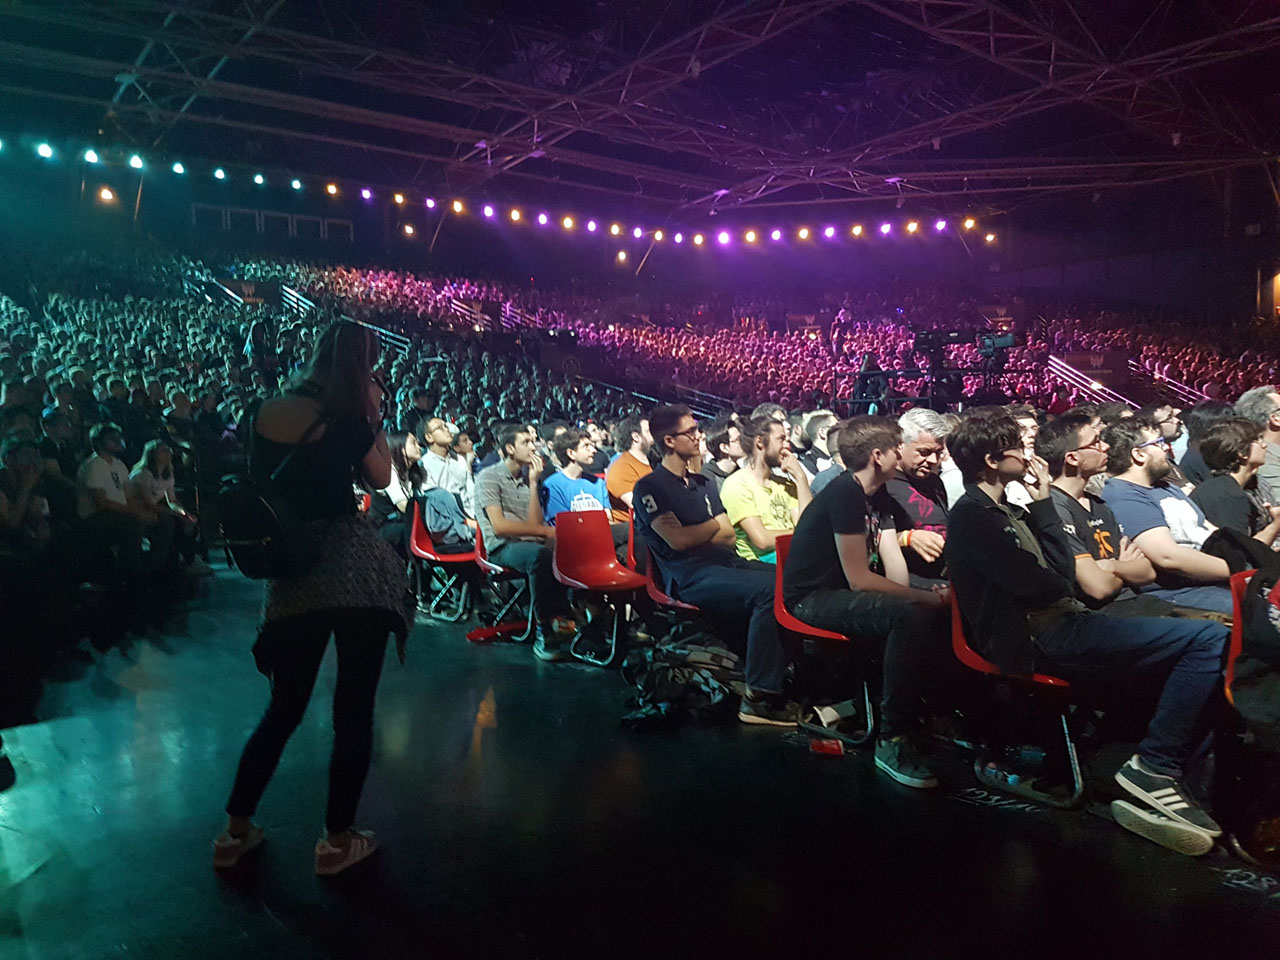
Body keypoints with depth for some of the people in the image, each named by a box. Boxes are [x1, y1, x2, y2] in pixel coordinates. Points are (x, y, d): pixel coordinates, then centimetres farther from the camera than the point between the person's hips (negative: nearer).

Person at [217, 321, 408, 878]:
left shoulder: (268, 412, 7)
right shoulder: (347, 419, -8)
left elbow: (257, 483, 16)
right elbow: (381, 478, 5)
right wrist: (374, 416, 6)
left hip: (289, 571, 5)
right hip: (352, 566, -5)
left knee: (284, 705, 19)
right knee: (354, 707, 7)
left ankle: (236, 831, 26)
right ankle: (337, 841, 15)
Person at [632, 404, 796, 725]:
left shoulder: (703, 484, 23)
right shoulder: (649, 487, 0)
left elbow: (729, 537, 15)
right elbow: (677, 541, -10)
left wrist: (692, 535, -4)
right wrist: (713, 525, 6)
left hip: (727, 563, 7)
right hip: (691, 578, -7)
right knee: (769, 590, -30)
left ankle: (789, 680, -14)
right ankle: (758, 697, -27)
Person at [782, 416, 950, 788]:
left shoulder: (877, 495, 9)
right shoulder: (844, 493, -20)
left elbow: (894, 566, 2)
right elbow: (859, 578, -24)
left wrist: (919, 597, -16)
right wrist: (924, 598, -22)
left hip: (845, 593, 9)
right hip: (812, 600, -9)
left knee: (937, 611, -2)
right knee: (908, 615, -30)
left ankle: (918, 714, 7)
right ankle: (893, 739, -21)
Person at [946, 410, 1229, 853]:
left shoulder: (1007, 512, 23)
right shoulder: (972, 516, -8)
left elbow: (1062, 570, 14)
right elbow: (1036, 583, -16)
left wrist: (1043, 504, 12)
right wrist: (1063, 587, 6)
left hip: (1060, 625, 10)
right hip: (1042, 638, -10)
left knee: (1199, 661, 2)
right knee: (1211, 640, -17)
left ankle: (1163, 785, -6)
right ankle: (1153, 769, -10)